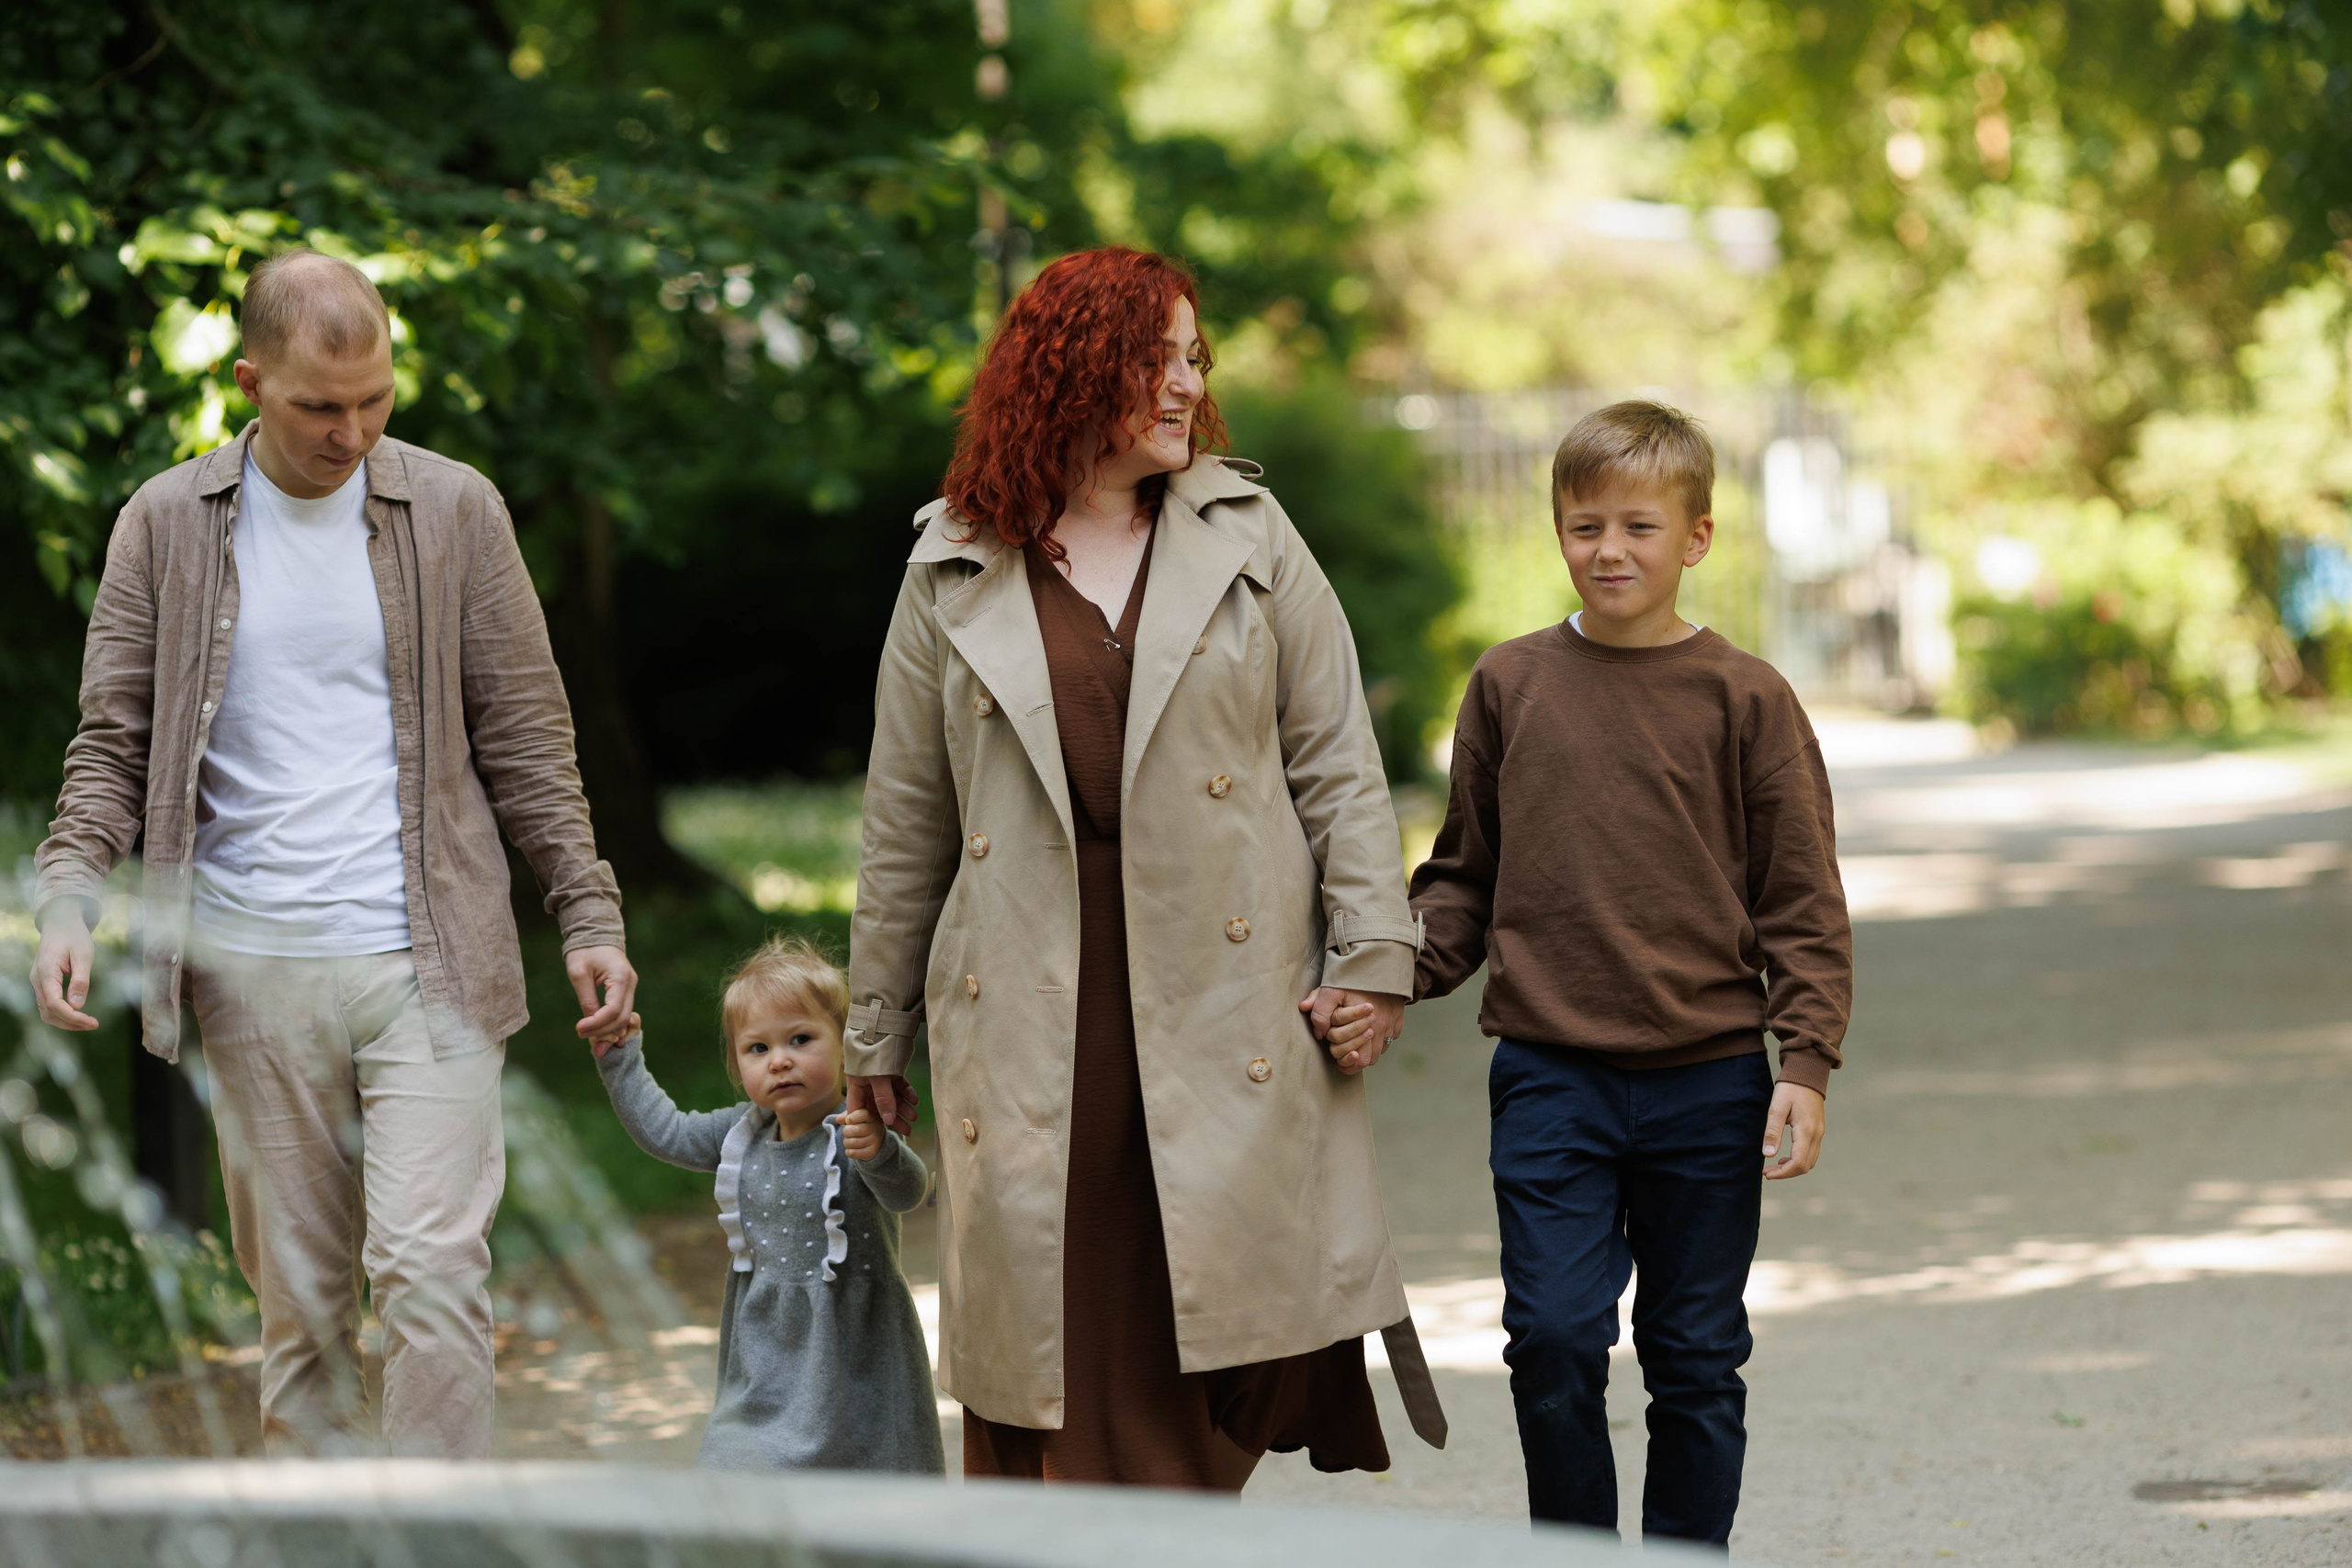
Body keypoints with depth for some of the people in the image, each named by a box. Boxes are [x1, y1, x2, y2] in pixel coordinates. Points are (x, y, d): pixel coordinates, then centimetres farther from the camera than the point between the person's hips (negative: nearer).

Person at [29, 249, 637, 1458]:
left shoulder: (454, 508, 4)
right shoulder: (167, 523, 5)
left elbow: (525, 734, 7)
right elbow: (114, 743, 7)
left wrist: (589, 915, 1)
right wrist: (67, 901, -9)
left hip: (426, 961, -1)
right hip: (252, 968, 1)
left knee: (431, 1267, -10)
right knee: (298, 1292, 7)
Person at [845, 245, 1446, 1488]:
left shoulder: (1248, 537, 9)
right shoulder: (955, 573, 9)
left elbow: (1337, 764, 8)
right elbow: (906, 821, 13)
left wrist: (1373, 955, -2)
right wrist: (877, 1030, 15)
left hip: (1225, 1005, 0)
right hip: (1035, 1006, 0)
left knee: (1229, 1311, -6)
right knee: (1053, 1356, -1)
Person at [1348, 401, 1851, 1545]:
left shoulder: (1745, 699, 0)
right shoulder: (1509, 686, 6)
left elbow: (1801, 901, 2)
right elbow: (1463, 878, 13)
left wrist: (1806, 1064, -6)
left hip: (1706, 1081, -1)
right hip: (1549, 1075, 1)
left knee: (1695, 1358, 7)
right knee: (1553, 1338, -6)